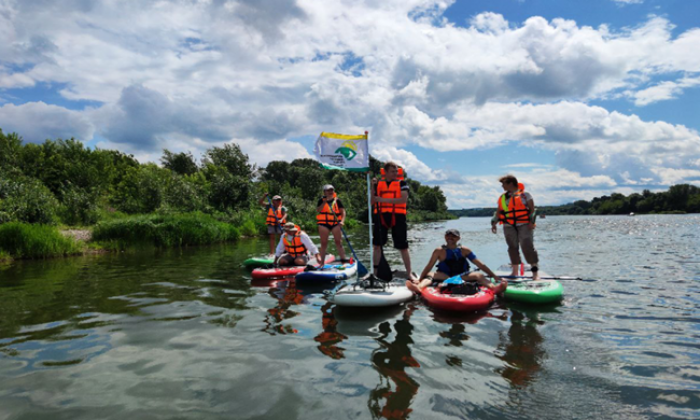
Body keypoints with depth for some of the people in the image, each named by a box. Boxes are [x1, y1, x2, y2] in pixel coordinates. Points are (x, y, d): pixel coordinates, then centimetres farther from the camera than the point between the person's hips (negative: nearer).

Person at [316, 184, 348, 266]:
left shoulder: (337, 200, 6)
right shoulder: (321, 200, 5)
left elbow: (343, 211, -1)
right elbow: (318, 210, -11)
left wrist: (342, 221, -16)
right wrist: (324, 202, -20)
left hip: (335, 223, 0)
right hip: (324, 223, 0)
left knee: (339, 242, -4)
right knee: (324, 243, 4)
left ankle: (343, 260, -2)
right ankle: (322, 262, 10)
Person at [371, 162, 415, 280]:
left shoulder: (402, 183, 3)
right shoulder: (378, 184, 11)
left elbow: (404, 199, -13)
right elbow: (372, 201, 7)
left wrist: (384, 200, -19)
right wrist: (372, 187, -7)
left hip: (397, 217, -2)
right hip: (381, 216, 3)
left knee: (403, 247, 0)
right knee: (377, 245, 5)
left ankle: (409, 273, 9)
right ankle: (375, 271, 16)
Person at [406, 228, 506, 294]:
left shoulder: (464, 250, 4)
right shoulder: (439, 251, 0)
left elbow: (480, 265, 3)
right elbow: (429, 267, 0)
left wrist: (494, 276, -3)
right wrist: (419, 280, -9)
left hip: (462, 276, 1)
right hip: (444, 277, -1)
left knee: (479, 275, -24)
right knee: (430, 274, -26)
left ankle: (494, 288, -52)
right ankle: (419, 287, -58)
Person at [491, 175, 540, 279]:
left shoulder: (524, 195, -1)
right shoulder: (502, 197, 15)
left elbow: (532, 209, -3)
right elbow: (499, 211, 16)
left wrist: (531, 221, -13)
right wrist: (494, 222, 6)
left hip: (524, 224, -5)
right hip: (509, 226, 5)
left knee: (527, 246, -11)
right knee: (513, 247, 7)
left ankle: (535, 271, -6)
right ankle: (515, 272, 15)